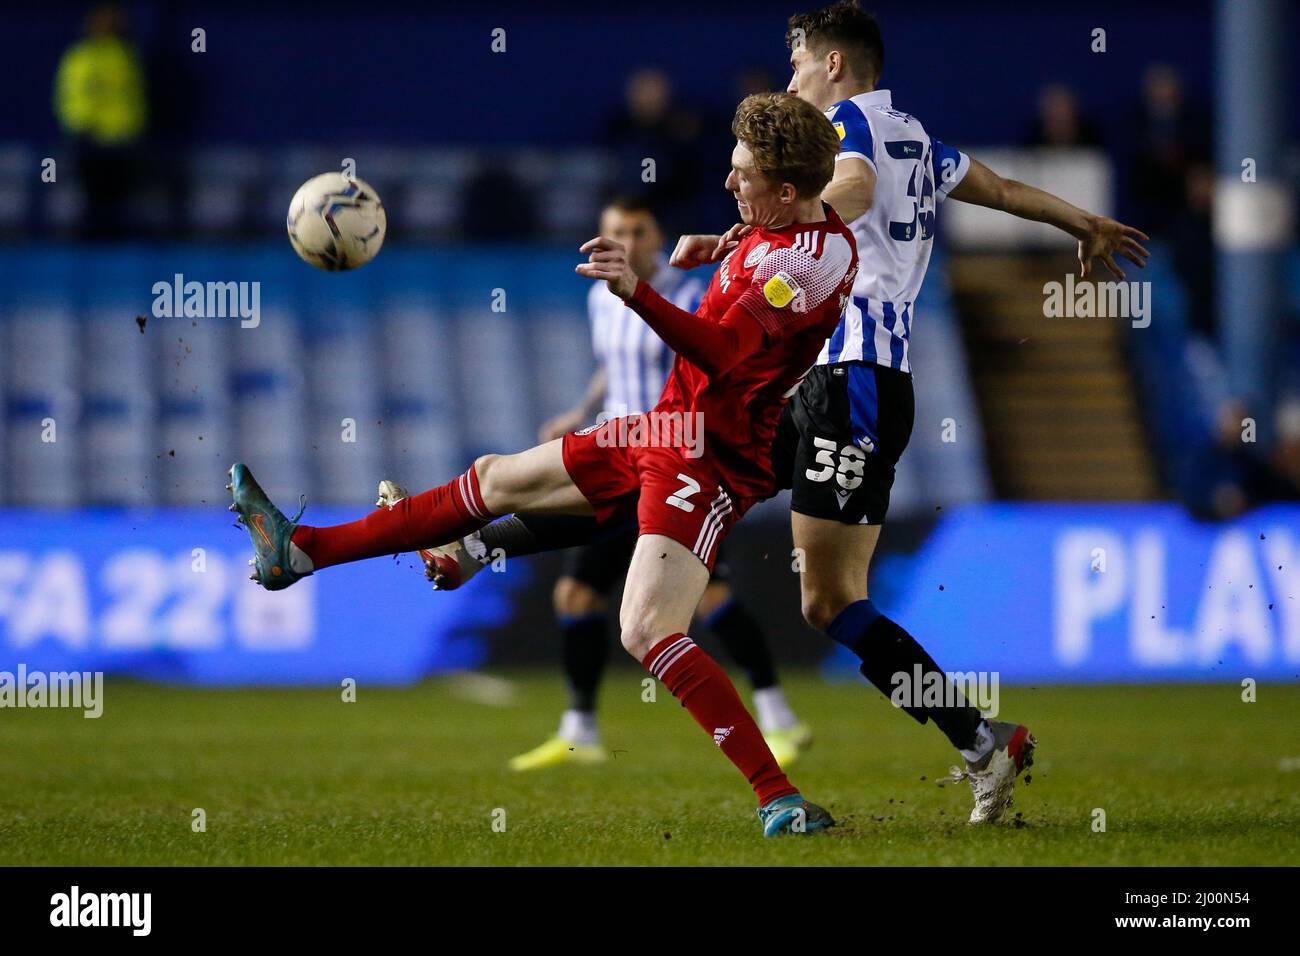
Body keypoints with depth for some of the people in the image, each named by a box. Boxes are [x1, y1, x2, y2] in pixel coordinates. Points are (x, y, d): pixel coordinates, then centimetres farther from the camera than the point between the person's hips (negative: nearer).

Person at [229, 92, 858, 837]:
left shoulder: (814, 257, -24)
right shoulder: (785, 226, 6)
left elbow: (721, 352, -36)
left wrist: (637, 291, -46)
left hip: (711, 460, -11)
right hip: (668, 431, 11)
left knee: (648, 632, -25)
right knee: (498, 480, 18)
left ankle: (782, 802, -24)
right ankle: (302, 550, 29)